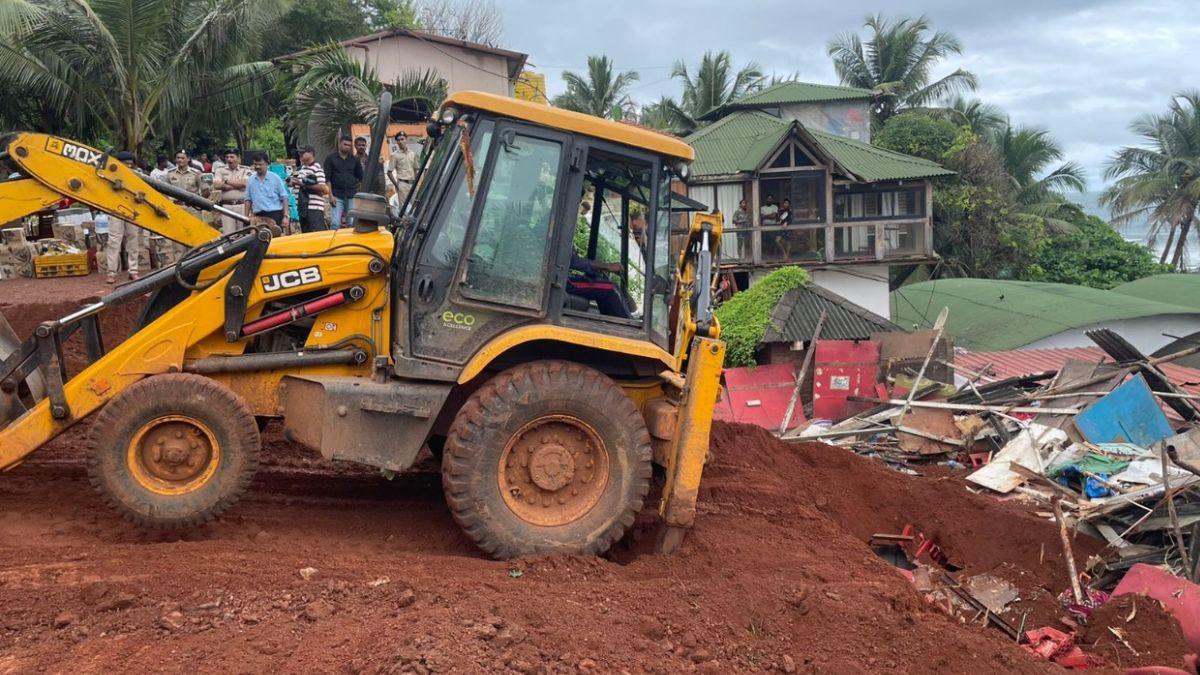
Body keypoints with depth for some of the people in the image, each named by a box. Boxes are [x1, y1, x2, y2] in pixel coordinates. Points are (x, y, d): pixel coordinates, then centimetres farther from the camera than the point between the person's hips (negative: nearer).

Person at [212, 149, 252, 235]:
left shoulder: (246, 170, 8)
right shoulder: (220, 170, 12)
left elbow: (244, 183, -10)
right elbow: (216, 185, -4)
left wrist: (226, 181, -1)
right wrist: (237, 185, -4)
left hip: (242, 205, -1)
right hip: (226, 206, 1)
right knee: (228, 234, -3)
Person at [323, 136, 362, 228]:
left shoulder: (354, 160, 11)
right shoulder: (331, 159, 4)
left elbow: (361, 179, 16)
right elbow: (327, 179, 0)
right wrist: (330, 195, -8)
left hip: (352, 196, 2)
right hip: (337, 196, -2)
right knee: (335, 223, -10)